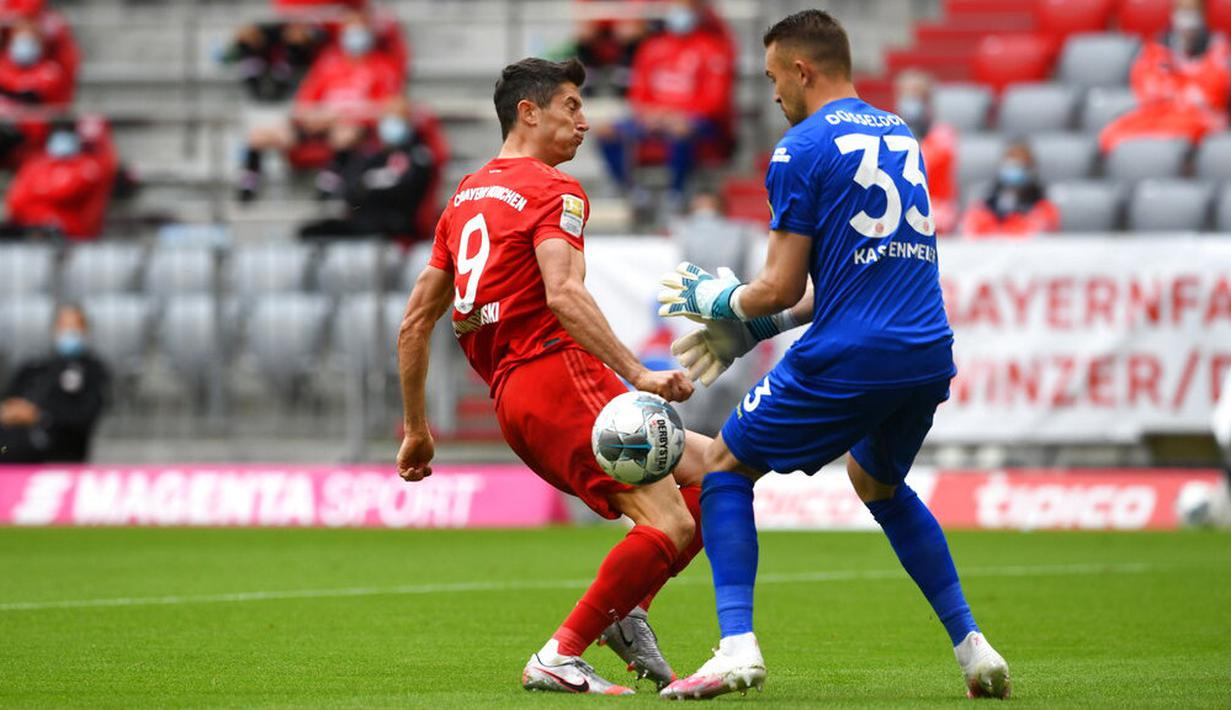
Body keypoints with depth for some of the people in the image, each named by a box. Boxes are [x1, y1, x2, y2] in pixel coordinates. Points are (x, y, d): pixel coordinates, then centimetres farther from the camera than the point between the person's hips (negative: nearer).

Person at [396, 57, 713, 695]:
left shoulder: (464, 197, 23)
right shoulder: (553, 191, -3)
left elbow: (415, 321, 23)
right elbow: (563, 295, -21)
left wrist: (416, 429, 27)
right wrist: (638, 374, -27)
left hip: (511, 402, 9)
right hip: (559, 372, -9)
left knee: (710, 470, 13)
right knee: (669, 526, -15)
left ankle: (626, 612, 2)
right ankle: (558, 659, -14)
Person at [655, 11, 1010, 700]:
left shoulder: (803, 149, -6)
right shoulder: (901, 137, 18)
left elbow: (781, 288, -8)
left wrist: (716, 300, 14)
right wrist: (751, 331, 25)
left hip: (848, 359, -7)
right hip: (930, 354, 7)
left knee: (725, 467, 10)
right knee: (878, 482, 32)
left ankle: (738, 646, -6)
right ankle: (972, 646, 22)